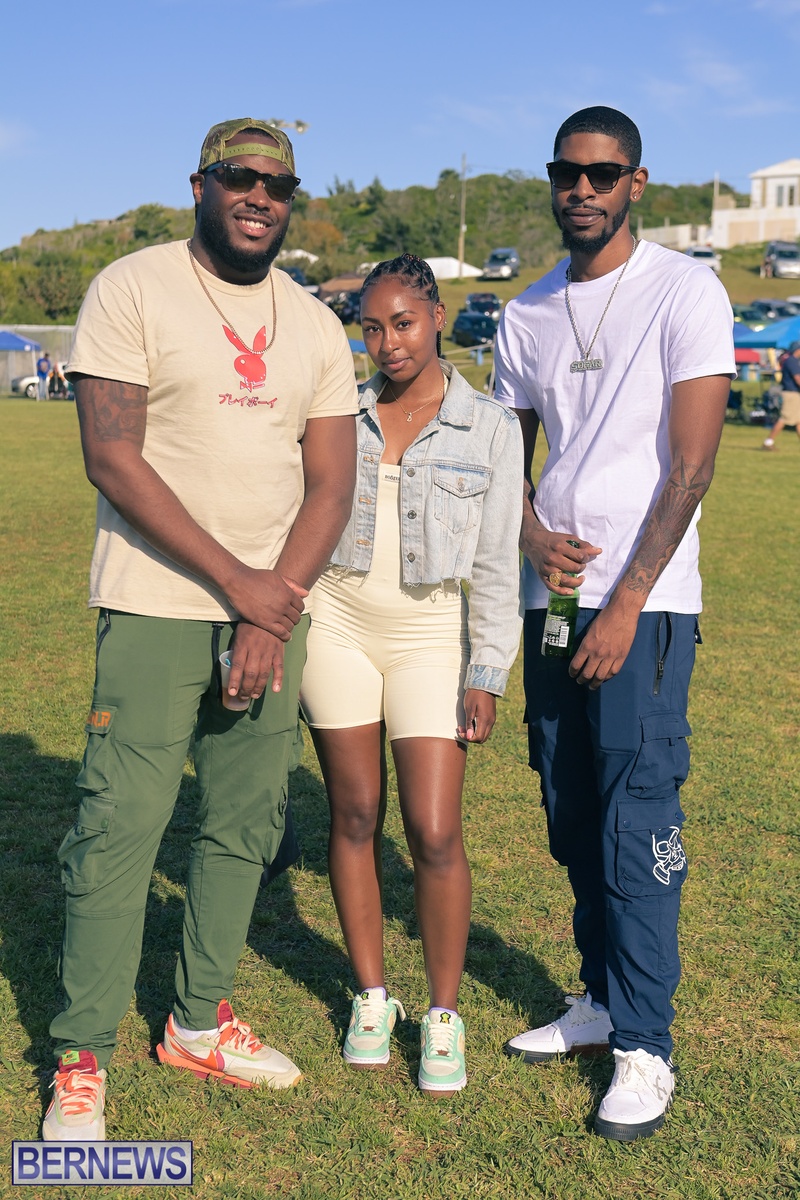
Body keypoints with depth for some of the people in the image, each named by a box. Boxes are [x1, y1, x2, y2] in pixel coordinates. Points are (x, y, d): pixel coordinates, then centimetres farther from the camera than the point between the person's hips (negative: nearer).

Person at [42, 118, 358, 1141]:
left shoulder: (315, 327, 12)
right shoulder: (131, 290, -3)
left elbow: (331, 485, 7)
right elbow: (112, 459, -12)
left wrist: (280, 605, -9)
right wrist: (237, 579, -15)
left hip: (274, 610, 5)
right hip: (156, 609, -5)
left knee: (246, 826, 10)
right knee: (119, 829, -5)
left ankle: (199, 1022, 27)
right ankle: (82, 1060, 10)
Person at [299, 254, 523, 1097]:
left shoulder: (488, 427, -1)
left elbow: (494, 564, -1)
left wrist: (485, 677, -5)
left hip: (430, 634, -2)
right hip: (336, 623, 2)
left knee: (435, 832, -6)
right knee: (354, 816, 7)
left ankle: (444, 1015, 13)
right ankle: (371, 996, 23)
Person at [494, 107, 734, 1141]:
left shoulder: (684, 292, -4)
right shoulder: (527, 313, 12)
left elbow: (692, 464, -10)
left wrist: (626, 605, -14)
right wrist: (532, 536, -4)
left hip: (645, 599, -6)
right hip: (552, 595, 6)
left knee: (638, 820, -6)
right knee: (570, 813, 11)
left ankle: (645, 1047, 5)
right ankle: (602, 998, 25)